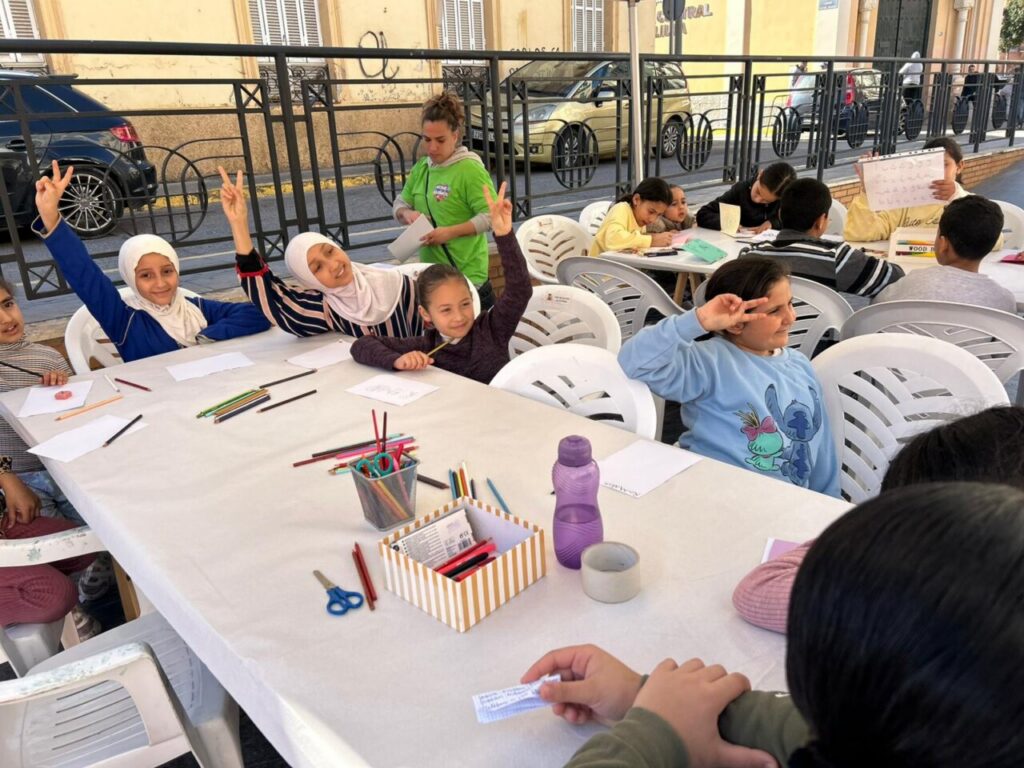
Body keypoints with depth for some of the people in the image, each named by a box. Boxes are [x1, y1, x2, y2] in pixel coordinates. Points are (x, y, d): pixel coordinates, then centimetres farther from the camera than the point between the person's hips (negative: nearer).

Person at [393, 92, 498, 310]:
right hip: (430, 271, 7)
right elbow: (400, 202, 18)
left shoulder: (469, 169, -13)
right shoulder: (421, 168, 8)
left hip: (466, 273, -7)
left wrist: (451, 232, -24)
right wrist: (407, 213, -6)